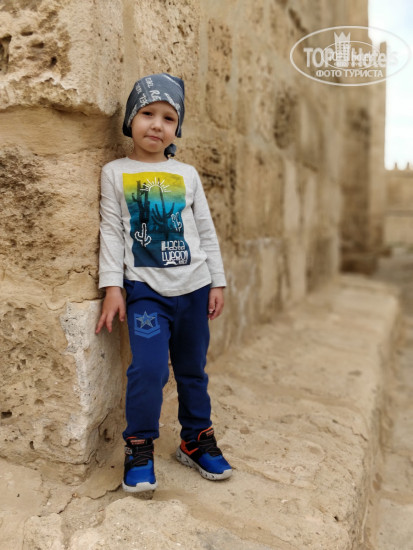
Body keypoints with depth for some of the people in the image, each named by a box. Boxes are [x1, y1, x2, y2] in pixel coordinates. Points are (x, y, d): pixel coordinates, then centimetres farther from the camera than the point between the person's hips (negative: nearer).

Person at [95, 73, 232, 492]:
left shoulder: (186, 174, 9)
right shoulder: (115, 173, 4)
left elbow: (206, 231, 10)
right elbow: (111, 232, 0)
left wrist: (217, 282, 7)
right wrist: (112, 287, -6)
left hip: (193, 287, 3)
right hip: (145, 289, -2)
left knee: (193, 369, 12)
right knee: (148, 368, -14)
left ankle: (196, 440, 31)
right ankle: (139, 447, 9)